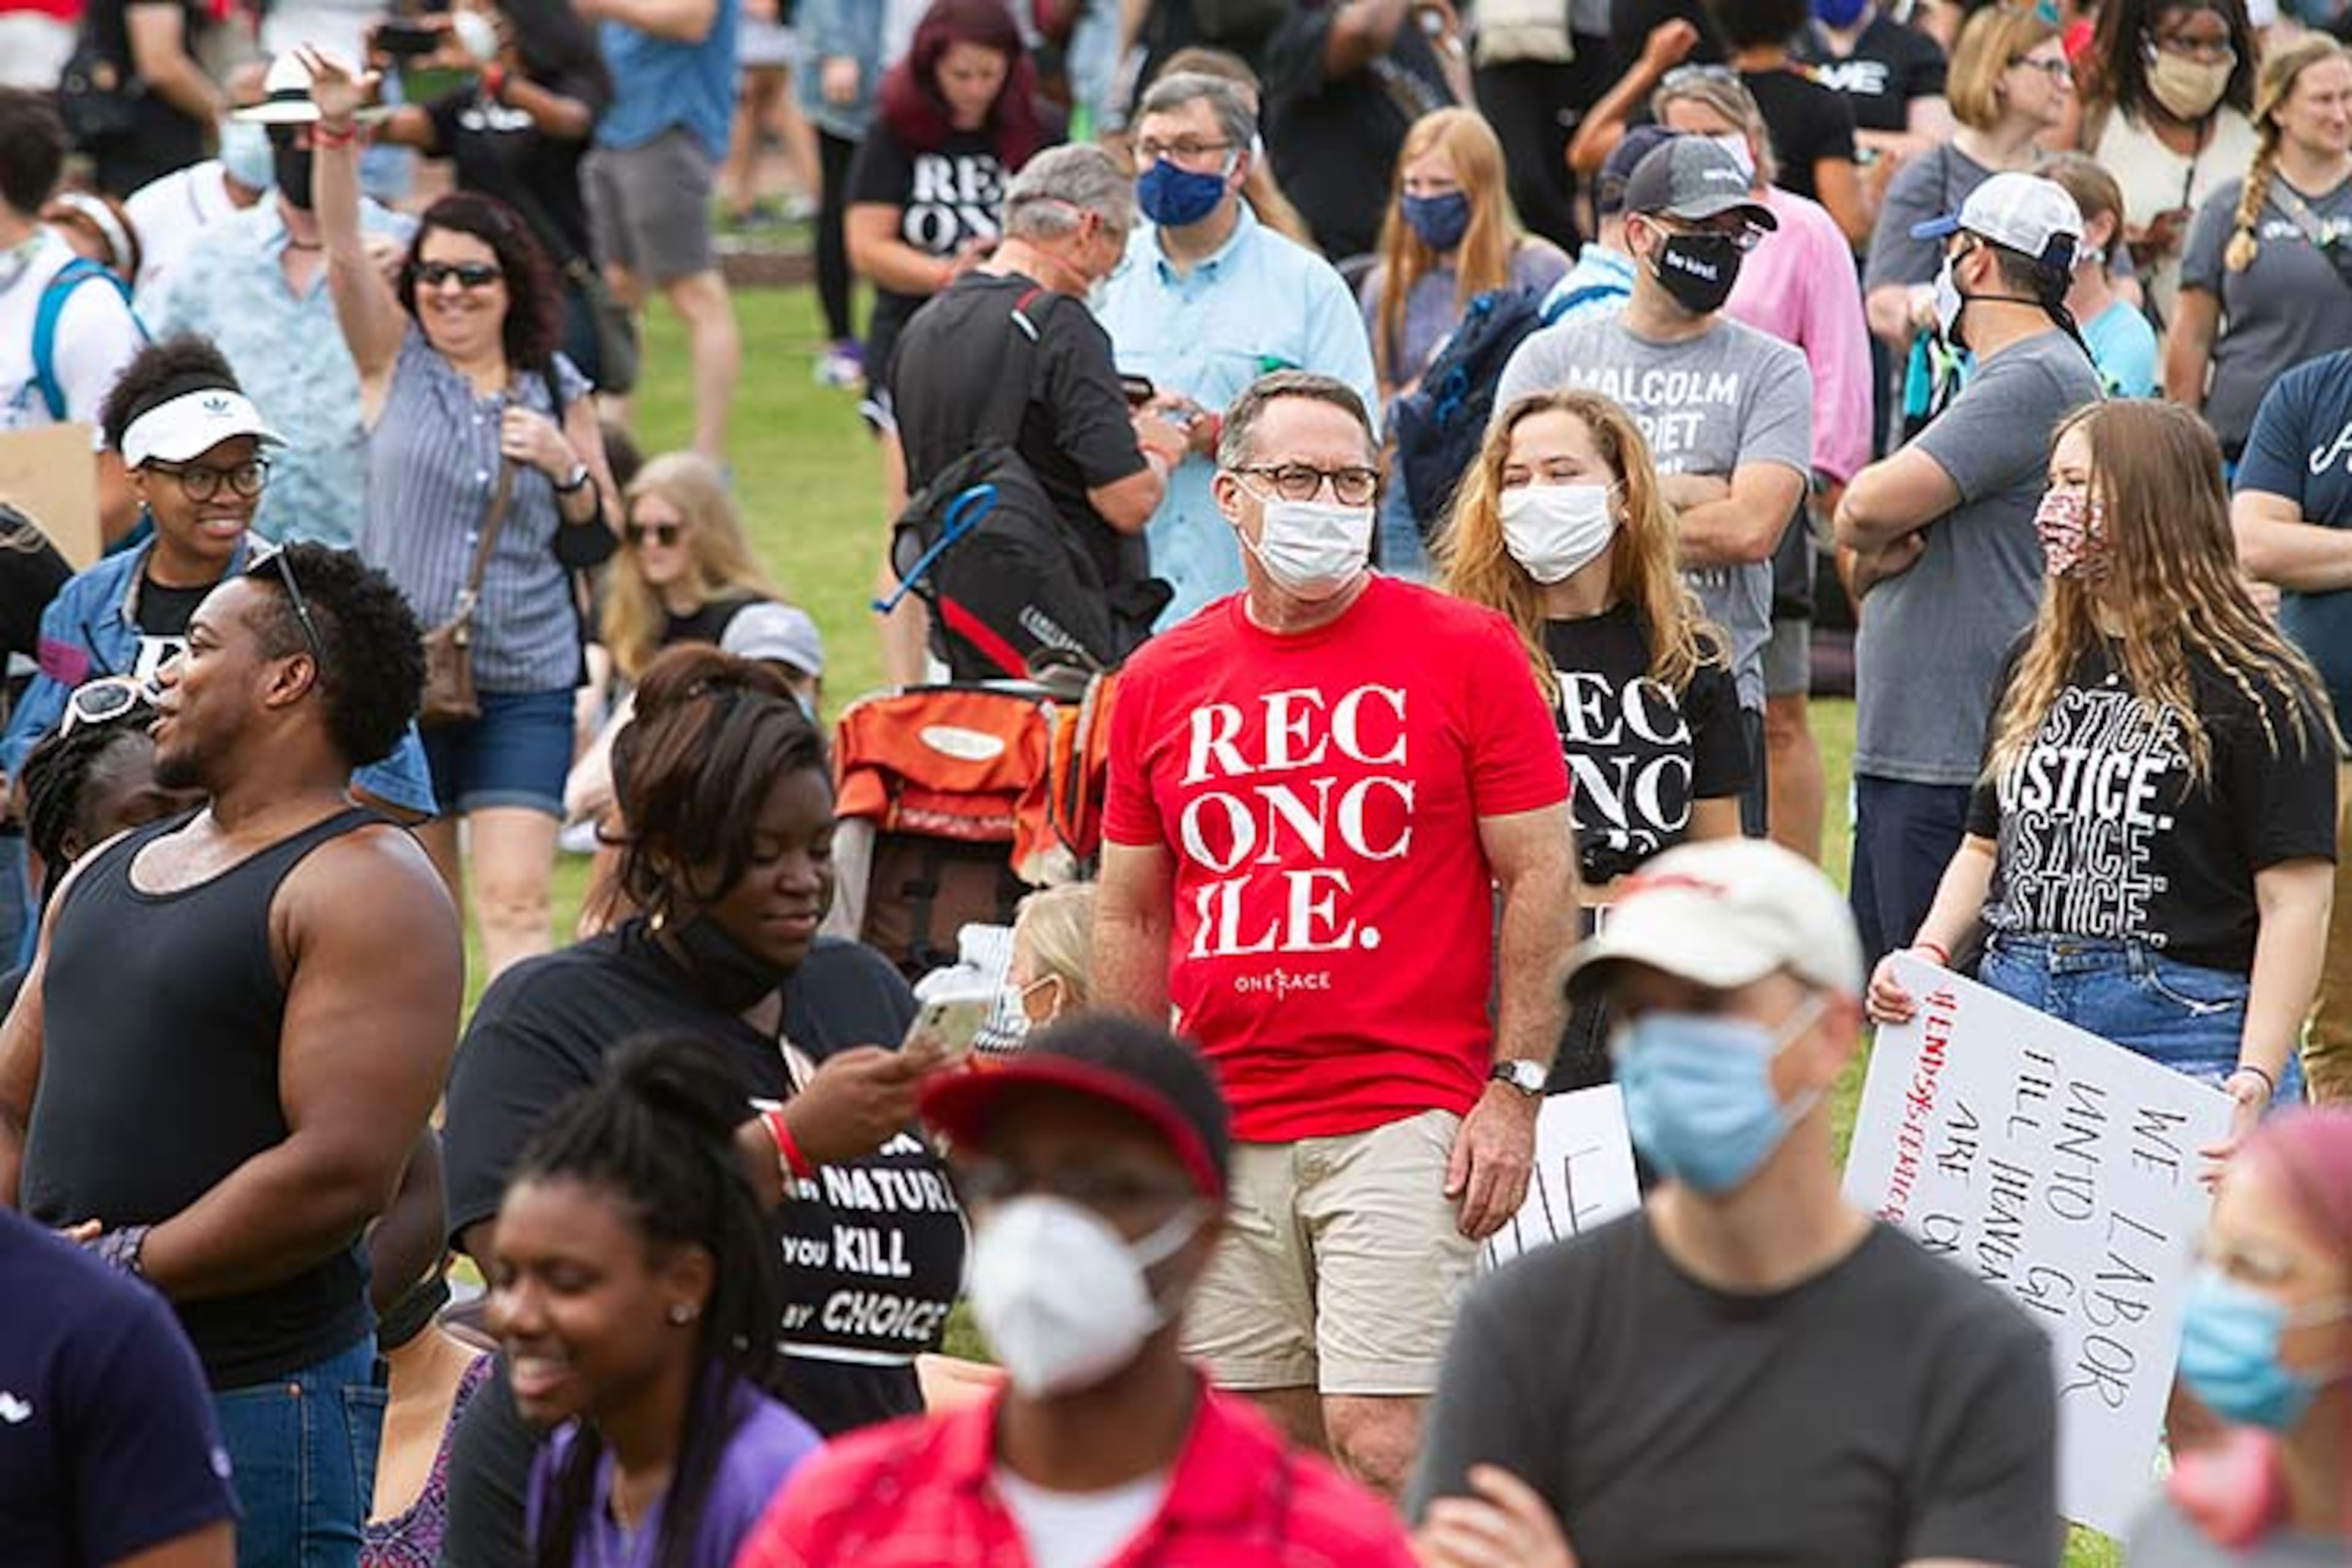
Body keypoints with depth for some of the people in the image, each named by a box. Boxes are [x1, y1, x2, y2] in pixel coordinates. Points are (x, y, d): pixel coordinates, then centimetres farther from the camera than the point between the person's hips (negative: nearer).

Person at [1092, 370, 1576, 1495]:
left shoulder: (1464, 653, 0)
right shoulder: (1161, 682, 9)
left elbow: (1540, 877, 0)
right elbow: (1130, 916, 16)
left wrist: (1514, 1091, -7)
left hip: (1406, 1119, -4)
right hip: (1217, 1138, 4)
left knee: (1381, 1446, -12)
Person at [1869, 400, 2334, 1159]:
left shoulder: (2252, 690, -4)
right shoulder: (2039, 668, 17)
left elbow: (2295, 901, -9)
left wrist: (2255, 1081, -19)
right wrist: (1927, 955, 4)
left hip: (2179, 1037, -6)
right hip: (2014, 1018, 6)